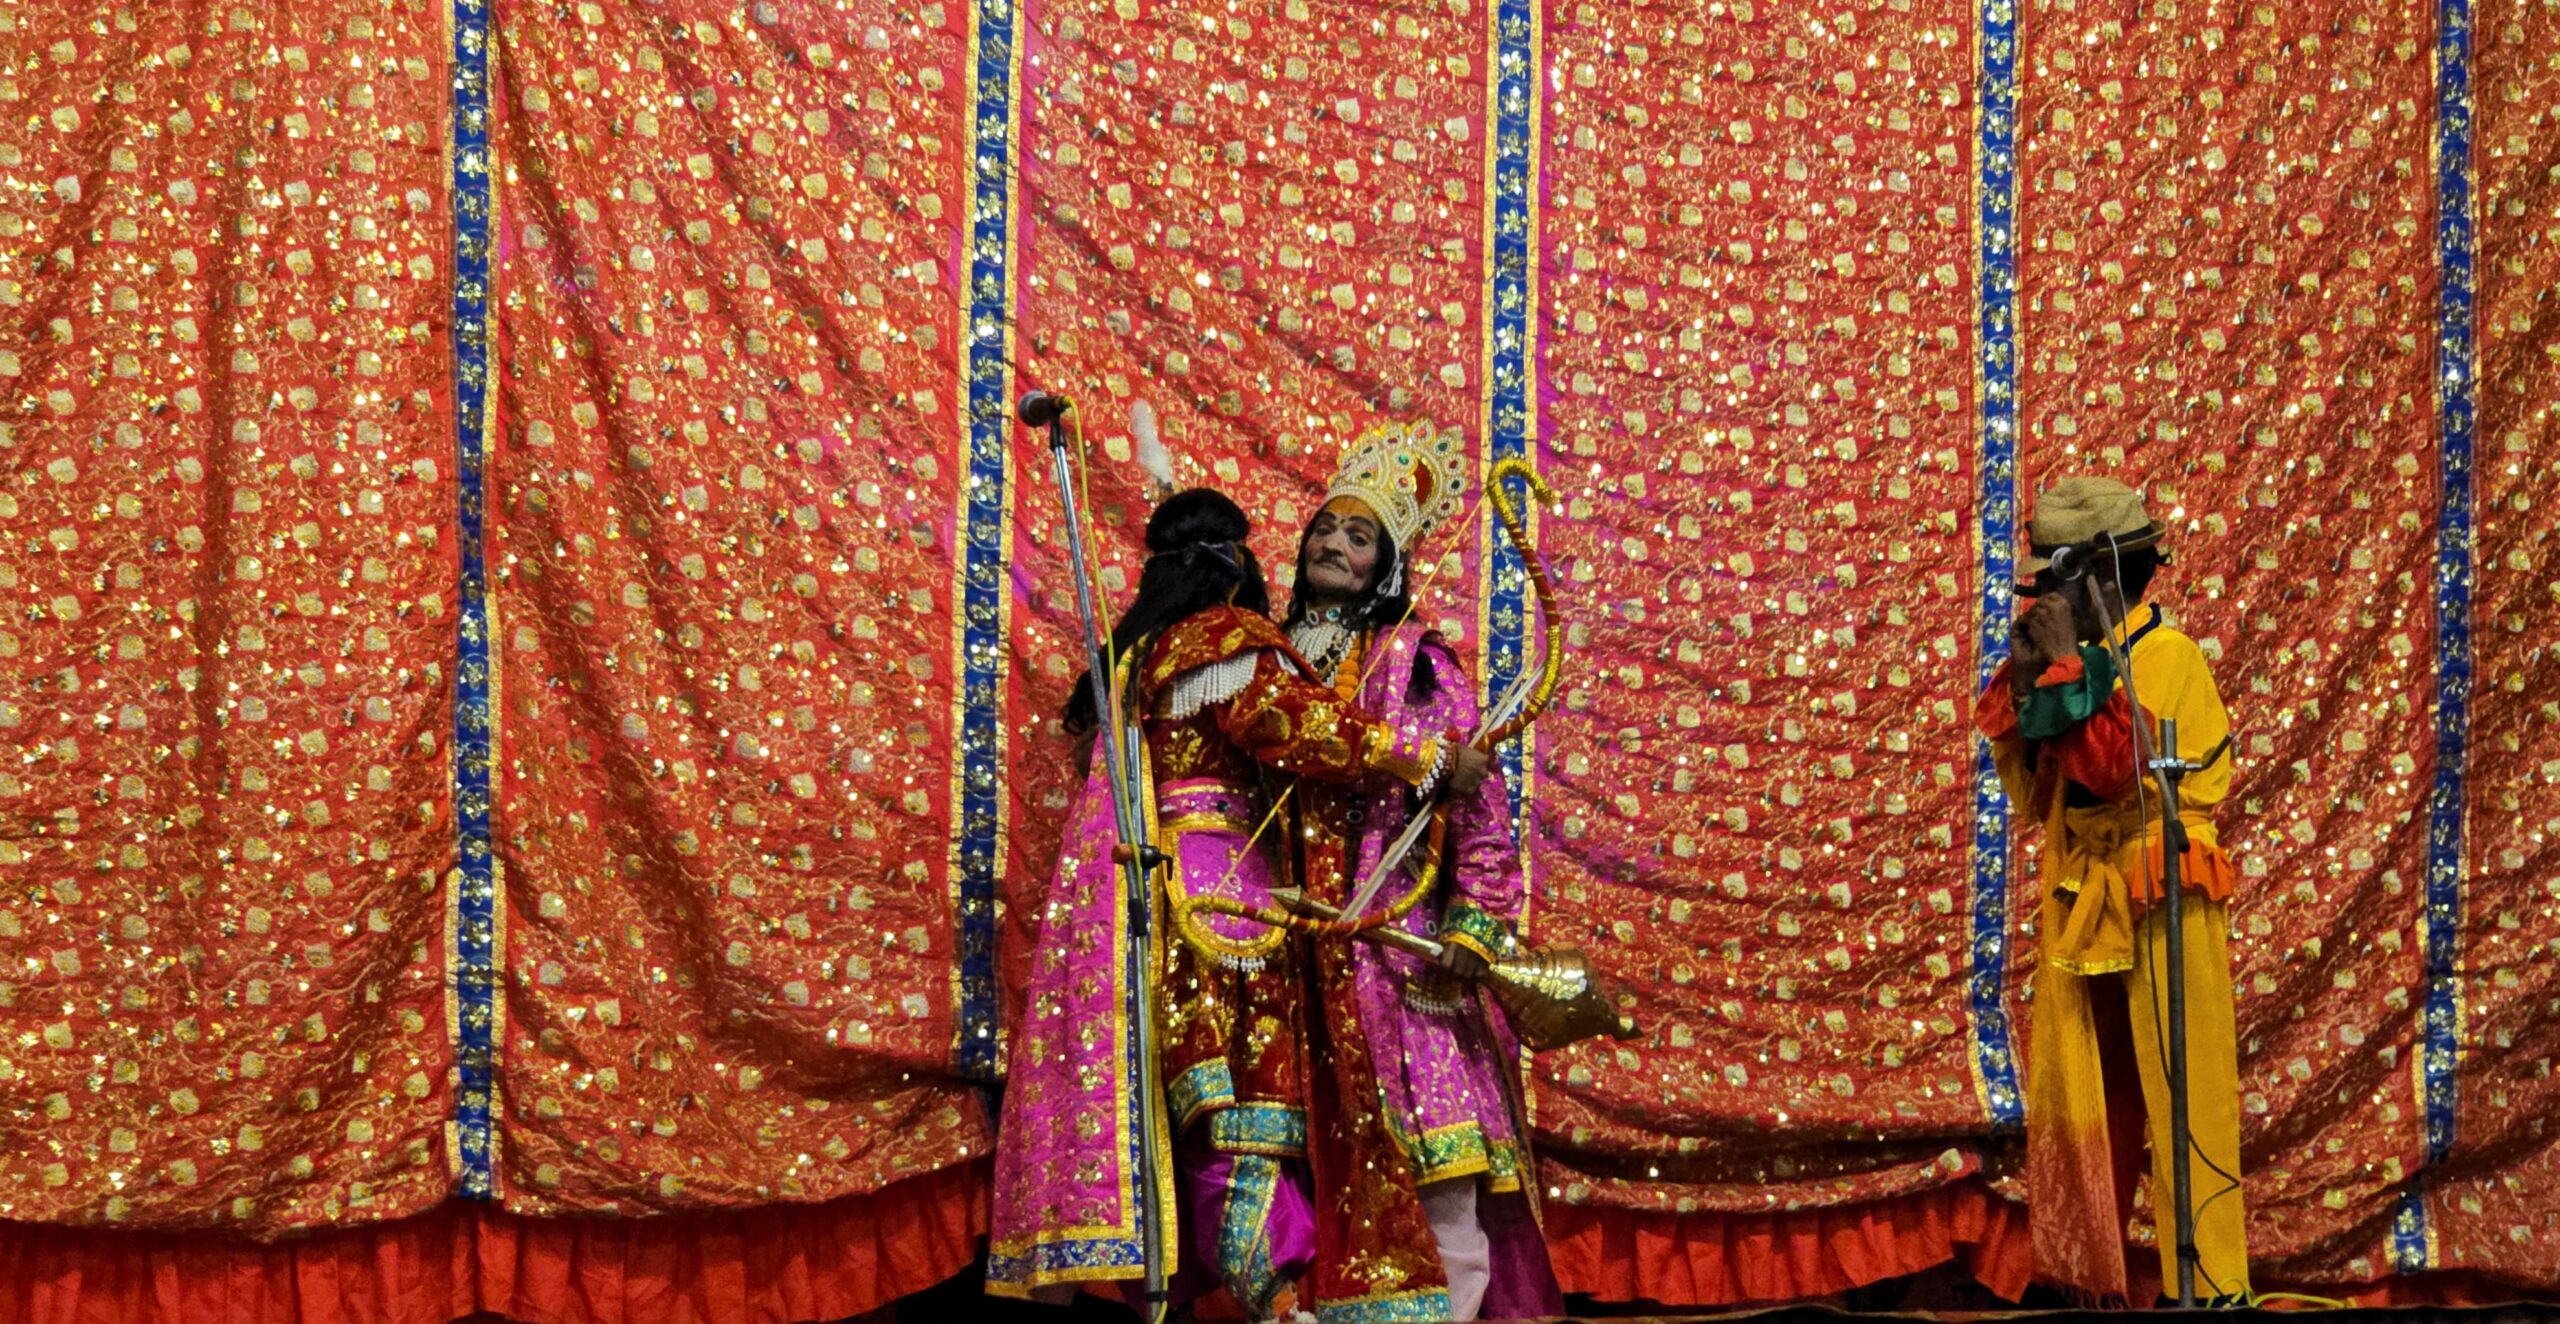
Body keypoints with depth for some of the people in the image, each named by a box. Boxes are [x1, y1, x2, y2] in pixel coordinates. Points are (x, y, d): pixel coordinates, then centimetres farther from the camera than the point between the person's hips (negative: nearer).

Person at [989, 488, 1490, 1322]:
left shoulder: (1137, 651, 21)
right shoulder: (1226, 641, -4)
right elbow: (1301, 724, -14)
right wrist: (1435, 758, -8)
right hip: (1213, 893, -8)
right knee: (1248, 1096, -14)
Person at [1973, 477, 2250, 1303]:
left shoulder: (2168, 658, -8)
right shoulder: (2082, 661, 12)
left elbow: (2118, 774, -20)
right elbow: (2032, 795, 12)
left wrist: (2069, 670, -17)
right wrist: (2025, 682, 2)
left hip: (2159, 913, -7)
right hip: (2078, 916, 7)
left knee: (2181, 1105, -4)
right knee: (2079, 1104, 10)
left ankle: (2211, 1287, 0)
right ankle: (2085, 1276, 19)